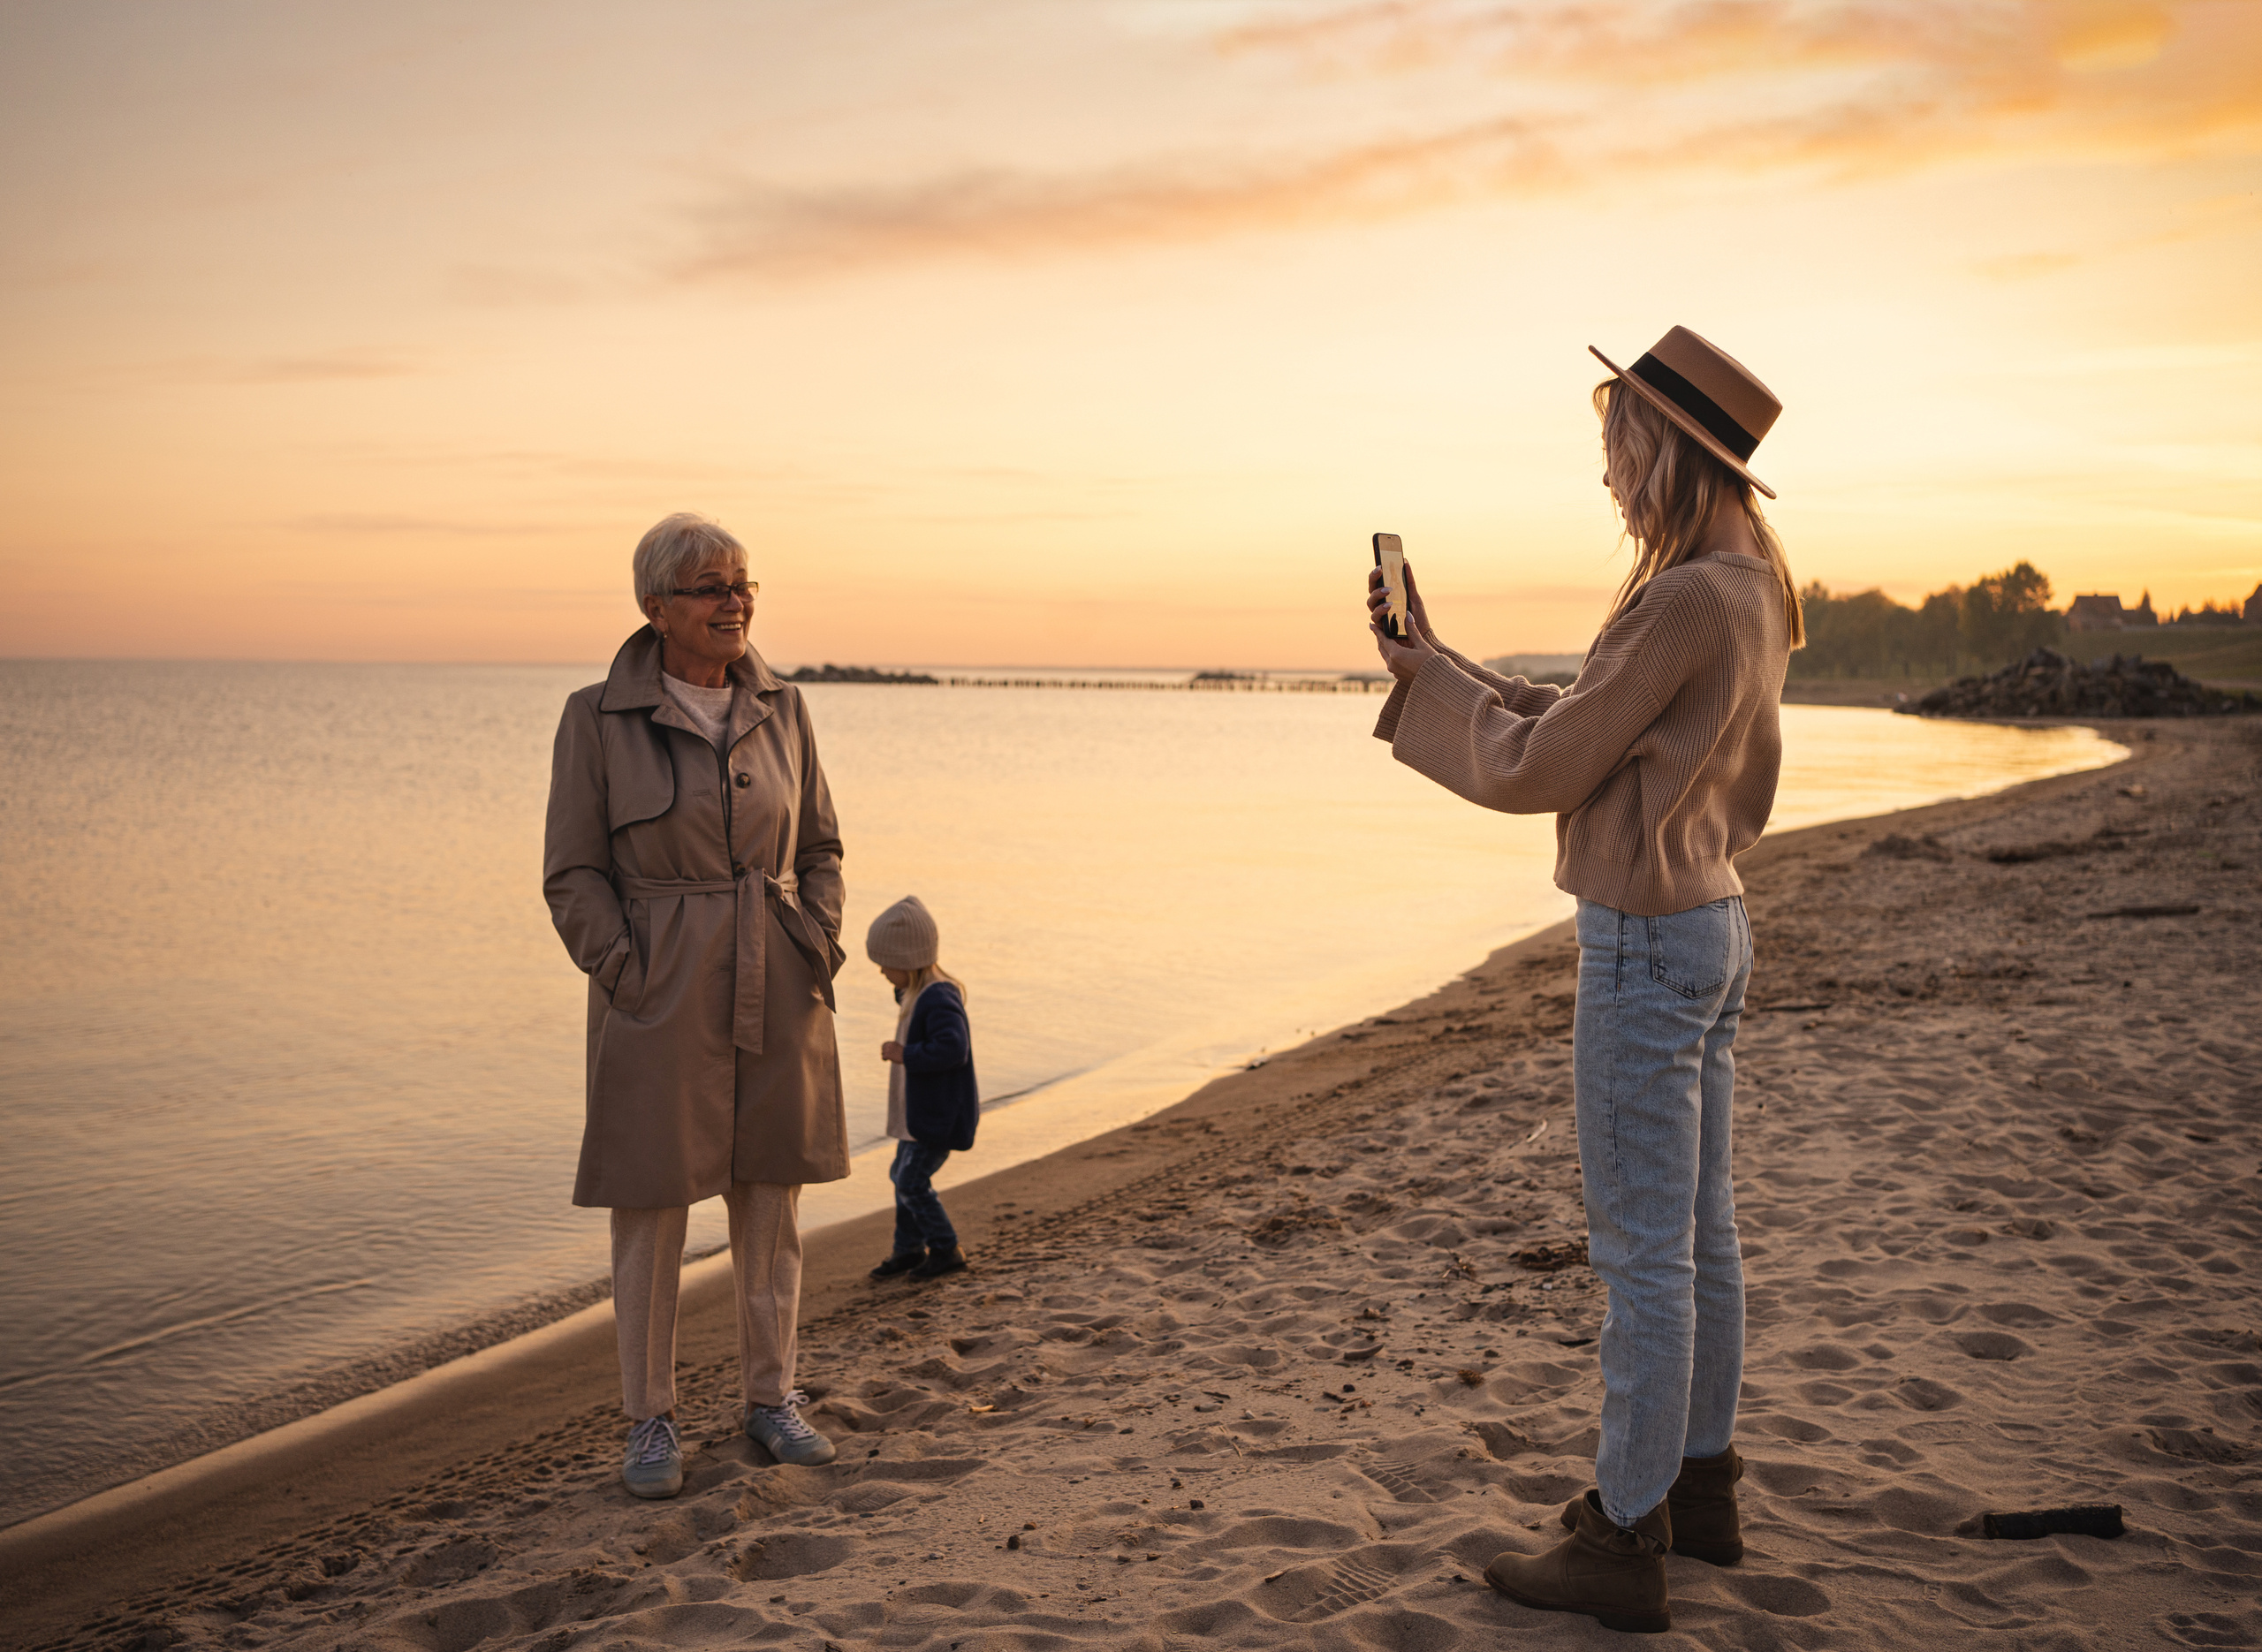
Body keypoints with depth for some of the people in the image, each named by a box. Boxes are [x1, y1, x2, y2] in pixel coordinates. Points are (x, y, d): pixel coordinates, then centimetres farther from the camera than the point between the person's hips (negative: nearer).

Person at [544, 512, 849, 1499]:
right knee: (651, 1210, 5)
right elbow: (573, 874, -4)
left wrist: (820, 952, 1)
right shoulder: (598, 718, -5)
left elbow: (820, 849, 13)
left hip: (778, 997, 4)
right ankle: (650, 1420, 20)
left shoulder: (780, 711, 6)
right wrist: (630, 974, -12)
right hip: (658, 998, -3)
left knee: (772, 1202, 11)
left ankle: (770, 1396, 27)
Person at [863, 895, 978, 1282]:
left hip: (938, 1116, -11)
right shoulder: (918, 994, 8)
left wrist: (904, 1055, -27)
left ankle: (946, 1249, 10)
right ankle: (909, 1247, 29)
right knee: (903, 1175, 17)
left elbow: (953, 1048, -35)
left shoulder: (939, 999, -24)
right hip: (919, 1112, 11)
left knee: (912, 1181, -4)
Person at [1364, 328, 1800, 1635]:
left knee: (1644, 1250, -1)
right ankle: (1702, 1487, 32)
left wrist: (1430, 675, -1)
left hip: (1649, 941, -10)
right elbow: (1585, 739, 15)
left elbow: (1540, 768, -16)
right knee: (1700, 1230, 18)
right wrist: (1441, 667, 13)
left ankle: (1627, 1544, 10)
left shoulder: (1687, 604, -21)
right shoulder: (1751, 594, 11)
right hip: (1715, 921, 10)